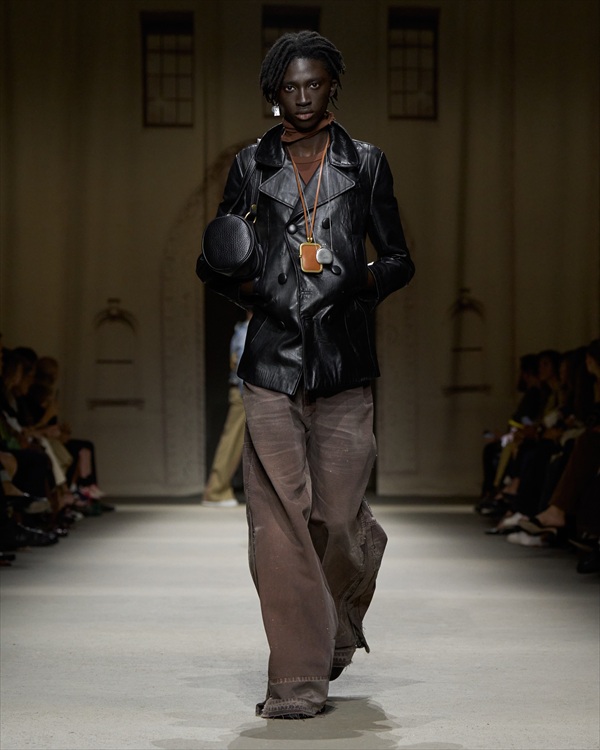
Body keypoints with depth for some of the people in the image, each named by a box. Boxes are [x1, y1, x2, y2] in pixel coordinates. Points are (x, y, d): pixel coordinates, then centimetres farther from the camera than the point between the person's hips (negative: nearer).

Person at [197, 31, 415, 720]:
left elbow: (399, 258, 11)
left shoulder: (365, 163, 10)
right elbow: (213, 261, 15)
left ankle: (340, 623, 34)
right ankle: (298, 680, 0)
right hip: (272, 359, 0)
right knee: (279, 520, -7)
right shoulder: (251, 165, 11)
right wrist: (237, 280, -8)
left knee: (336, 515, 0)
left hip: (344, 359, 0)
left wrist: (370, 278, -11)